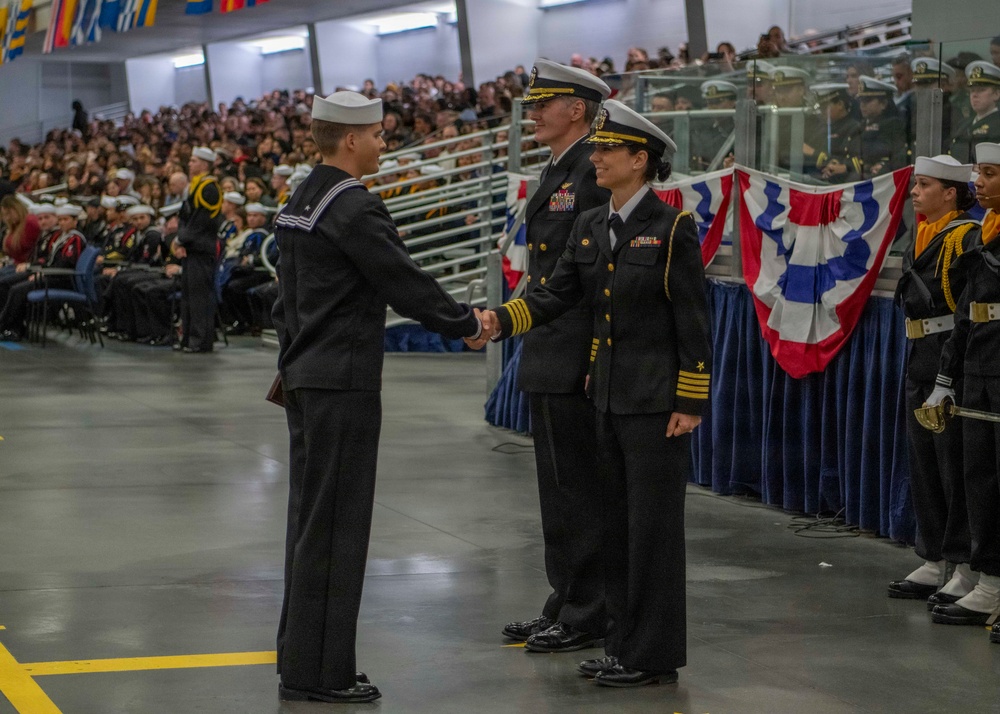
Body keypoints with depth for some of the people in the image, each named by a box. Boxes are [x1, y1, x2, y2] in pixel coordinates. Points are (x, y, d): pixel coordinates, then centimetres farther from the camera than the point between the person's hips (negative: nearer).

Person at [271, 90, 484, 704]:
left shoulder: (299, 203, 13)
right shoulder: (354, 208, -17)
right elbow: (406, 283, -14)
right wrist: (468, 323, -1)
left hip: (305, 378, 10)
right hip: (344, 383, -10)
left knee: (311, 520, 14)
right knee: (335, 524, -5)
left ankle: (301, 656, 21)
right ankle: (319, 671, -1)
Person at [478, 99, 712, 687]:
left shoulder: (673, 228, -11)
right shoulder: (590, 228, 10)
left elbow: (693, 322, -11)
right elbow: (558, 295, 5)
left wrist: (690, 403, -14)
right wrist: (502, 320, -12)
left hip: (656, 400, -7)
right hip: (609, 396, 7)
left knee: (653, 523, -3)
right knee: (617, 522, 12)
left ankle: (656, 654, 5)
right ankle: (625, 644, 22)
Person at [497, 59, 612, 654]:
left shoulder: (595, 173, -15)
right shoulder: (558, 172, 17)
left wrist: (595, 360, -23)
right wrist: (509, 320, 20)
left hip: (575, 362, -10)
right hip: (548, 361, 10)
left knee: (577, 488, -4)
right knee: (560, 489, 15)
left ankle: (586, 617, 3)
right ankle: (565, 607, 23)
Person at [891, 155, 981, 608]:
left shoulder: (967, 238, -13)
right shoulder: (924, 237, 15)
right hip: (921, 362, 10)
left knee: (957, 467, -6)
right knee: (924, 467, 13)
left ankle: (968, 572, 0)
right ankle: (933, 566, 22)